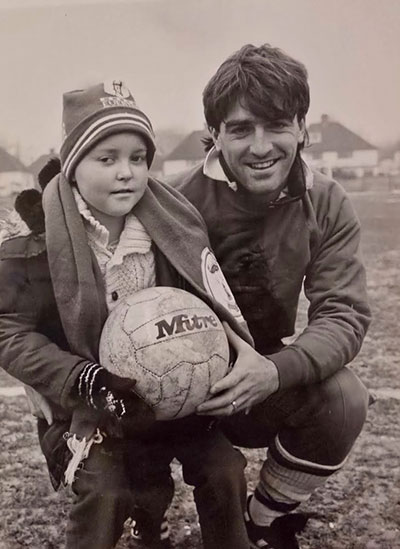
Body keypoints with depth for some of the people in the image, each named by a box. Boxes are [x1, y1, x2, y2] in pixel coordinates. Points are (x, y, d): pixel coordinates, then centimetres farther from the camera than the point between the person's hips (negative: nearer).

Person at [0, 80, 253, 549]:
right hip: (82, 400, -3)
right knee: (105, 491, -22)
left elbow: (206, 302, 4)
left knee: (224, 467, -9)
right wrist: (87, 380, -24)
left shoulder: (170, 226, -5)